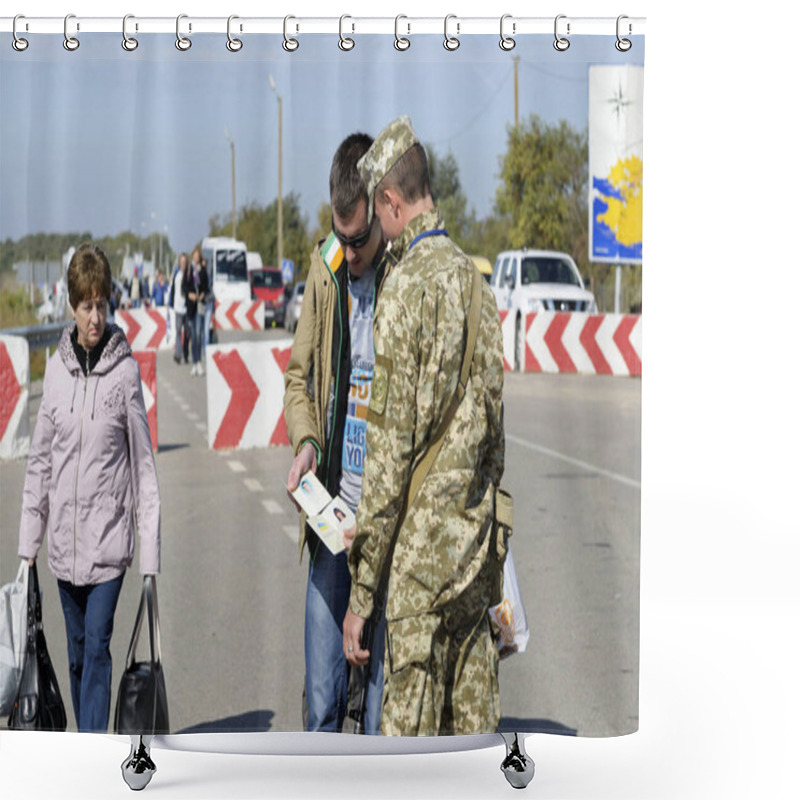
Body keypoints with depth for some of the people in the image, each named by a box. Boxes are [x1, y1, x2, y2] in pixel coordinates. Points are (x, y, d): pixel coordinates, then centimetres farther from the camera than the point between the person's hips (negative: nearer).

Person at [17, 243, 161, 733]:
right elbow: (40, 459, 10)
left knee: (97, 646, -8)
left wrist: (151, 553, -8)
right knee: (78, 651, 13)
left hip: (109, 538, -4)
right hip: (65, 540, 4)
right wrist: (30, 542, 8)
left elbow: (144, 464, -5)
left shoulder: (126, 370, -7)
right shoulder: (56, 368, 4)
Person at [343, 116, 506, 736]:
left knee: (411, 722, 0)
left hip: (423, 551, -7)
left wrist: (360, 592, -10)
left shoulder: (405, 290, -14)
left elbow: (391, 449, -15)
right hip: (478, 546, 7)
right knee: (473, 711, 13)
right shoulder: (476, 281, 8)